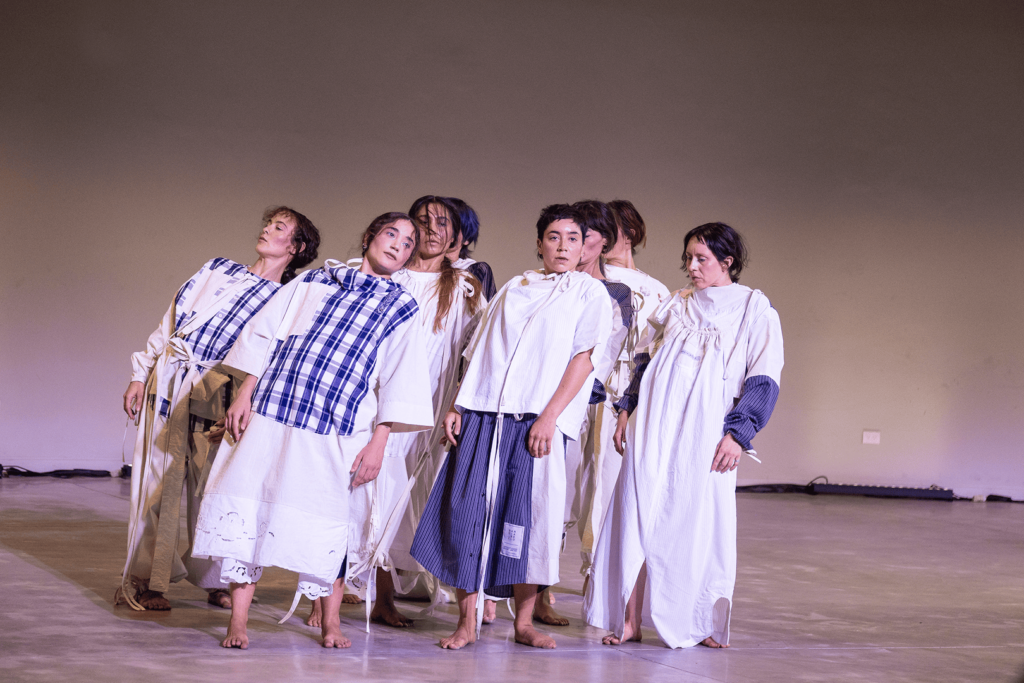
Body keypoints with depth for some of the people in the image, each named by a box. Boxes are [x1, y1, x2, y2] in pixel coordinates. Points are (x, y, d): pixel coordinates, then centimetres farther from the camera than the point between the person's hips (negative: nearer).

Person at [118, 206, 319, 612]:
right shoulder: (218, 270, 15)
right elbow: (170, 322, 16)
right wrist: (140, 375, 10)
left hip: (214, 396, -3)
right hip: (166, 382, 3)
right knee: (158, 483, 1)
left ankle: (216, 581, 13)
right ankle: (144, 580, 7)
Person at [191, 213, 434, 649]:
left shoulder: (399, 310, 10)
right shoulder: (315, 282, 13)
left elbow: (399, 383, 4)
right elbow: (264, 335, 11)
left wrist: (378, 442, -4)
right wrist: (244, 396, 4)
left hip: (333, 433, -1)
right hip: (270, 414, 1)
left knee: (326, 520, 0)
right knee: (247, 504, -4)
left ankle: (330, 621, 18)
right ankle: (238, 620, 3)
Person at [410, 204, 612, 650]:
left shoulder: (590, 292, 8)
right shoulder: (513, 289, 20)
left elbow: (583, 358, -2)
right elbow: (479, 353, 18)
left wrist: (549, 416, -13)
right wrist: (457, 406, 6)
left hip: (537, 421, -3)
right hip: (483, 414, 3)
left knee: (528, 513, -6)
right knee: (467, 511, -4)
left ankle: (524, 621, 6)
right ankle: (467, 622, 3)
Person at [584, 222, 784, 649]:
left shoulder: (755, 310, 2)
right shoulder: (676, 305, 16)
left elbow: (763, 381, -2)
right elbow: (647, 361, 23)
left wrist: (738, 434, -10)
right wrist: (628, 411, 14)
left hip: (705, 432, -4)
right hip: (653, 426, 4)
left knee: (699, 519, -3)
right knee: (639, 514, -1)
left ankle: (699, 623, 10)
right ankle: (629, 619, 3)